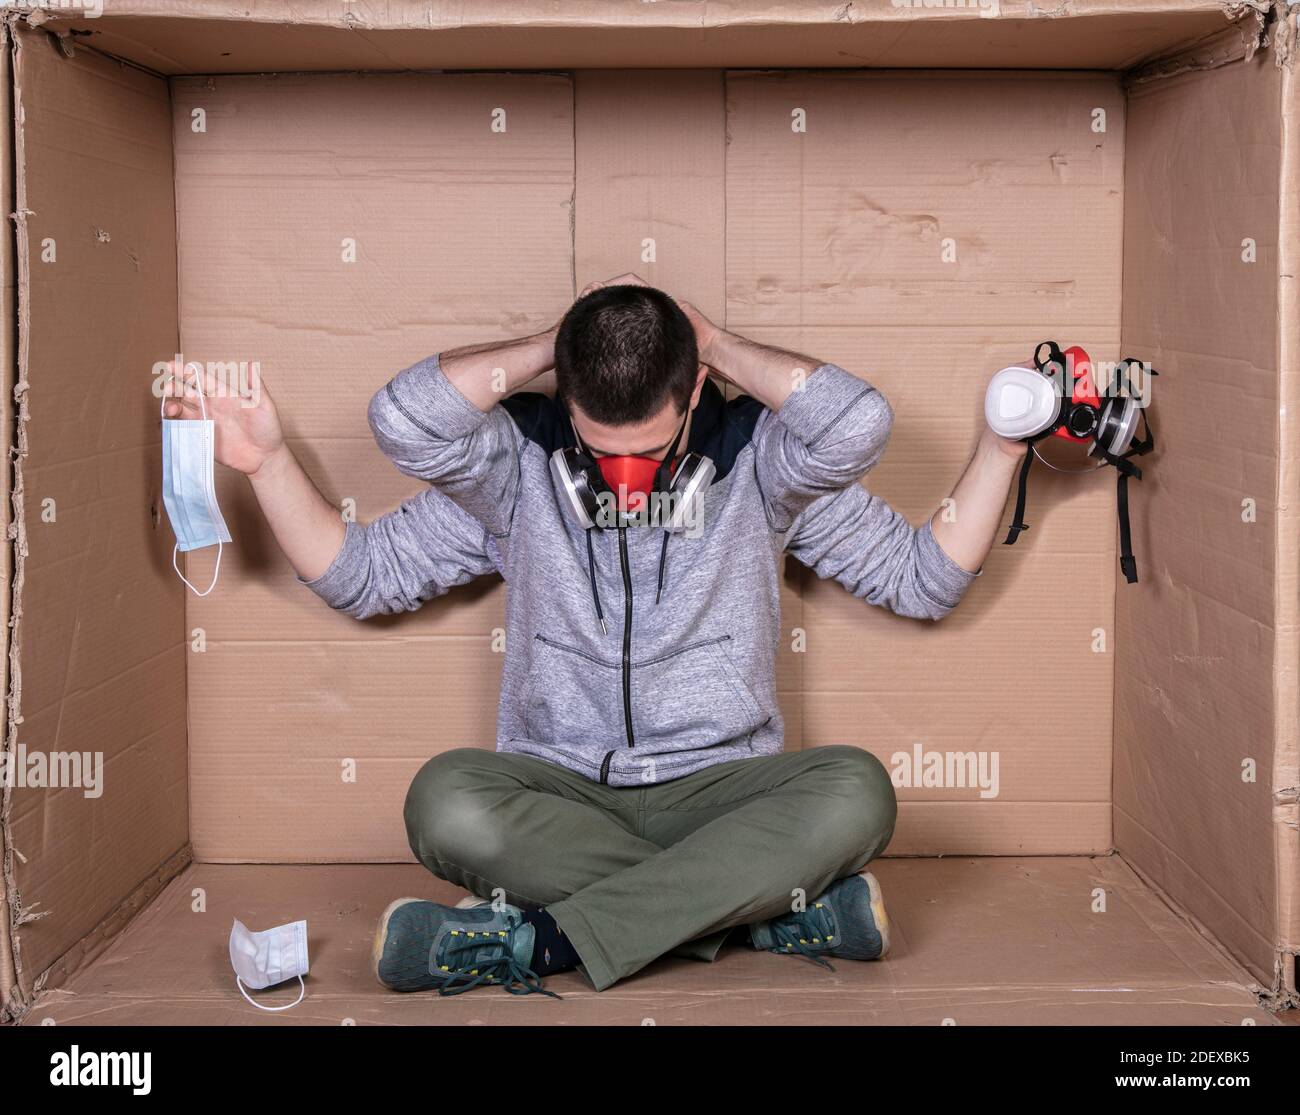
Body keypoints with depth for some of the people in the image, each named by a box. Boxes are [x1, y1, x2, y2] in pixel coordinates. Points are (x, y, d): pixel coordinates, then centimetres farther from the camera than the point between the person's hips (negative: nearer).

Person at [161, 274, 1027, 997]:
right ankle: (761, 907, -28)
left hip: (720, 790, 0)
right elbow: (364, 575, -4)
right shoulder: (519, 465, 4)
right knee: (447, 801, -33)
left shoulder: (759, 460, 1)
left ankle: (541, 937, -33)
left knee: (855, 792, -32)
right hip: (560, 797, 1)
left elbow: (923, 578, -11)